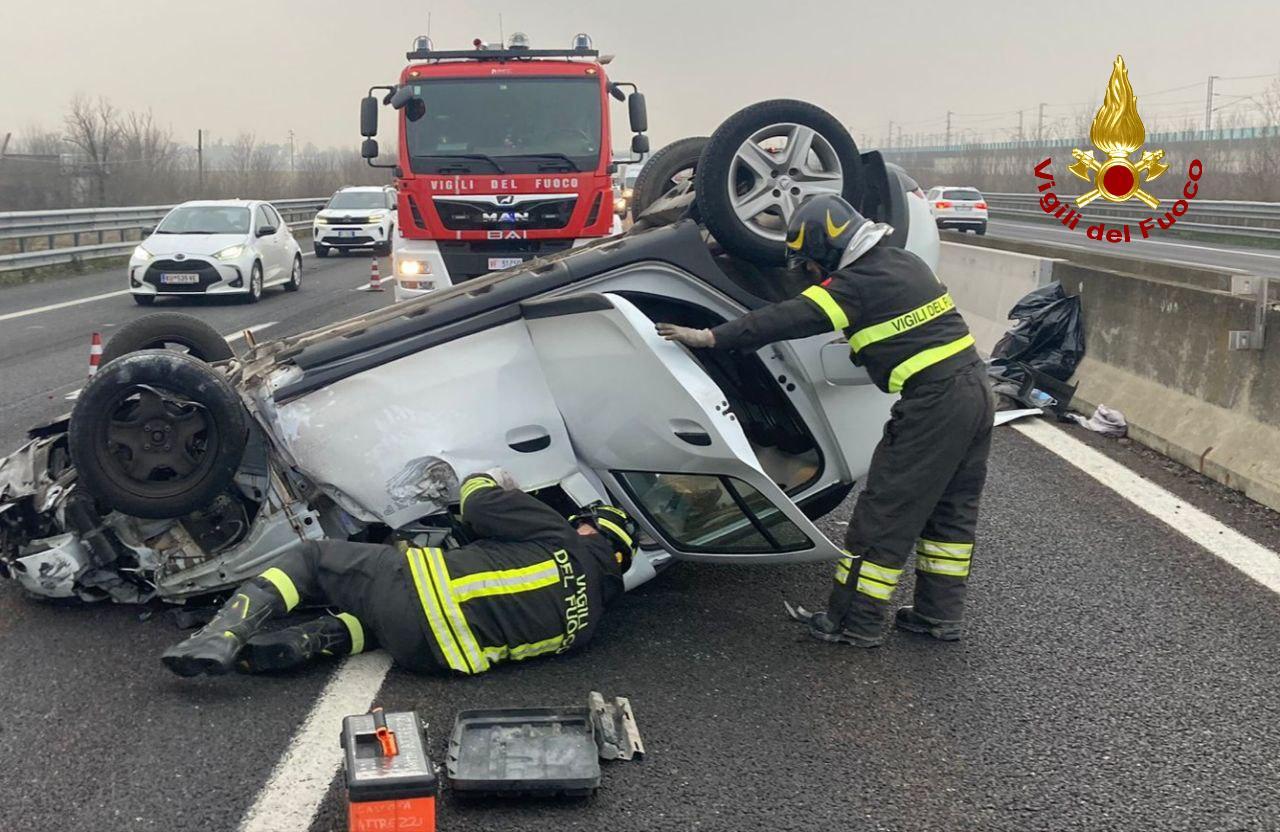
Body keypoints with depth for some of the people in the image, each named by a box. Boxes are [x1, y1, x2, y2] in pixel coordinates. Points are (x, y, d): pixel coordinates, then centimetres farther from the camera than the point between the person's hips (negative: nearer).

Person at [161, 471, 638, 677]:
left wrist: (480, 482, 24)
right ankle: (303, 642, 3)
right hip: (446, 656, 5)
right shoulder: (586, 625, 14)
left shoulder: (564, 542, 0)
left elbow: (478, 509, 0)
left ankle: (226, 633, -7)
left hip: (420, 590, -5)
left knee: (312, 557, 15)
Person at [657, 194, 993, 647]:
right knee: (951, 509, 16)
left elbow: (787, 319, -19)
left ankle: (855, 621, 8)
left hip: (932, 403, -9)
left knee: (886, 512, -1)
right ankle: (940, 613, 25)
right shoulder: (905, 262, 13)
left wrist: (710, 336, -18)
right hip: (974, 389, 9)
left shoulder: (857, 283, -13)